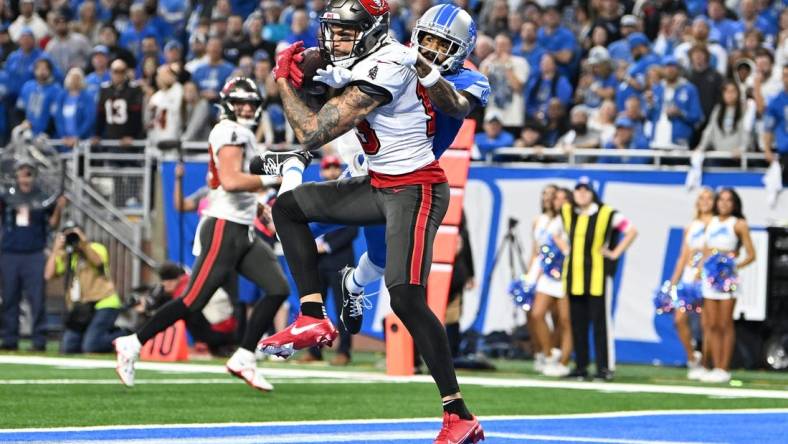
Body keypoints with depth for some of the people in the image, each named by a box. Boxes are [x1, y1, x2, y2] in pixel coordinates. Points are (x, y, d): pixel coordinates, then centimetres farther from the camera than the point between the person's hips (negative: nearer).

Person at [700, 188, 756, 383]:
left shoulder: (738, 224, -1)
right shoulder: (711, 223, 15)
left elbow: (751, 255, -3)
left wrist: (736, 266, -16)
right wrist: (699, 271, 10)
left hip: (727, 277, -5)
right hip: (709, 277, 5)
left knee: (725, 325, -4)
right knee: (712, 325, 4)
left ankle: (724, 369, -2)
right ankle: (716, 368, 8)